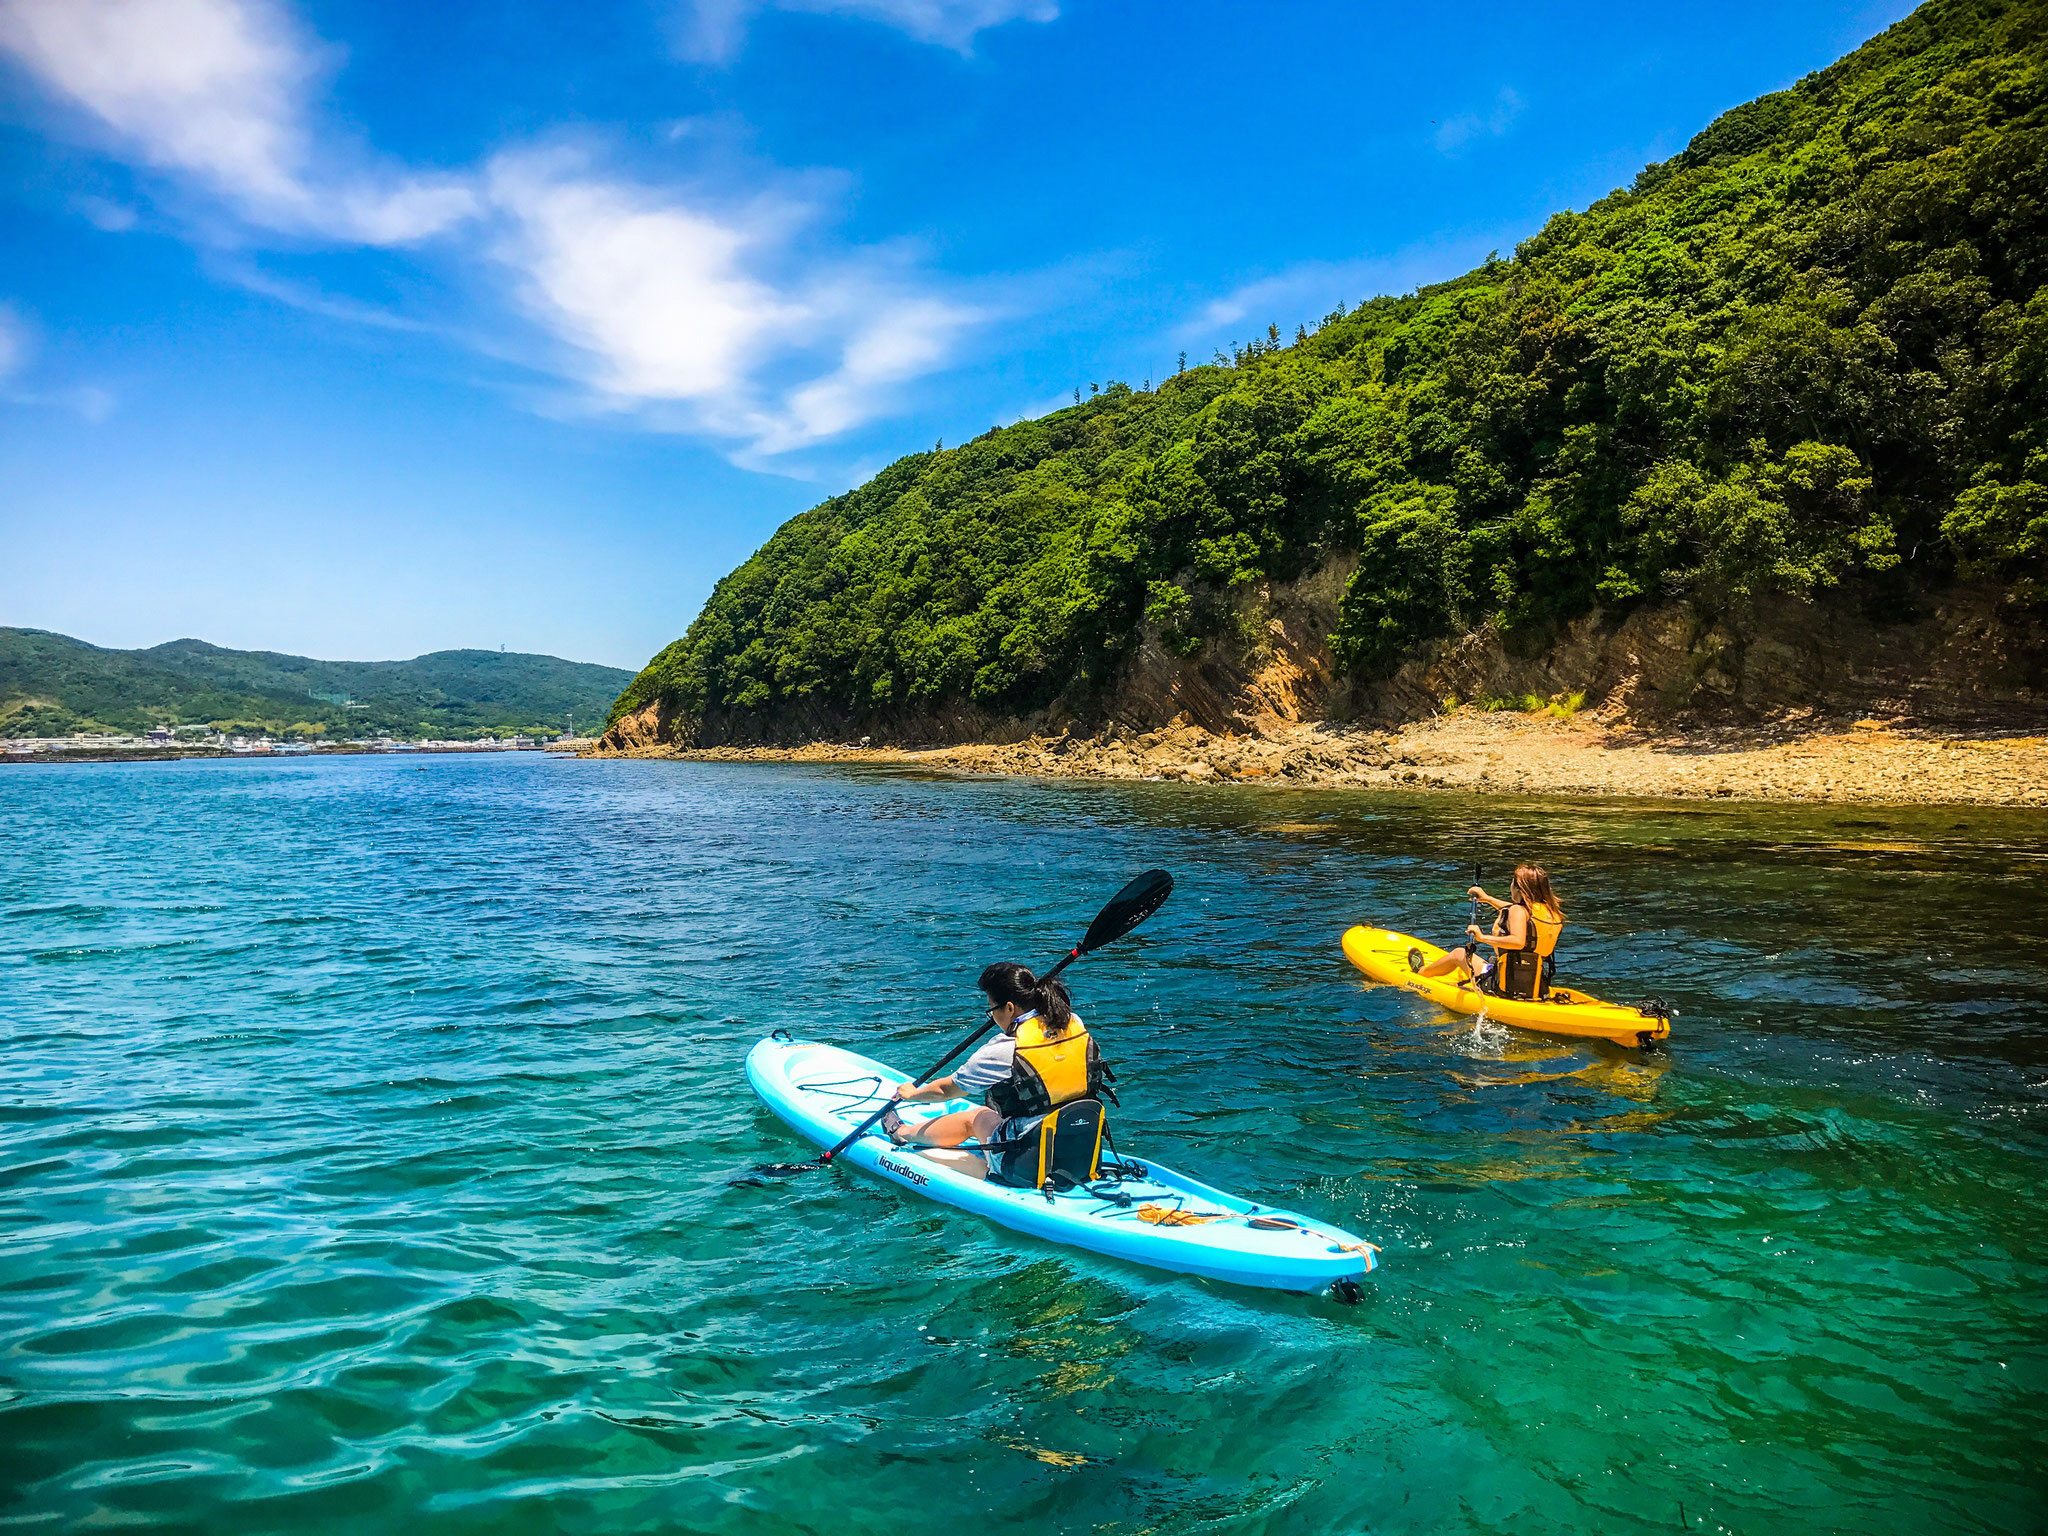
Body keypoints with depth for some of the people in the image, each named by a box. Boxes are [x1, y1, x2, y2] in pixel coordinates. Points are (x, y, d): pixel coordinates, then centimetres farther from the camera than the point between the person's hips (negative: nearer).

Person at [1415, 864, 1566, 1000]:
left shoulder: (1519, 910, -17)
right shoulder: (1550, 910, 8)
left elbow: (1518, 941, -35)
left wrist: (1483, 937, -29)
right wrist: (1487, 898, 35)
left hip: (1506, 988, -7)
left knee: (1459, 953, 16)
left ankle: (1420, 971, 40)